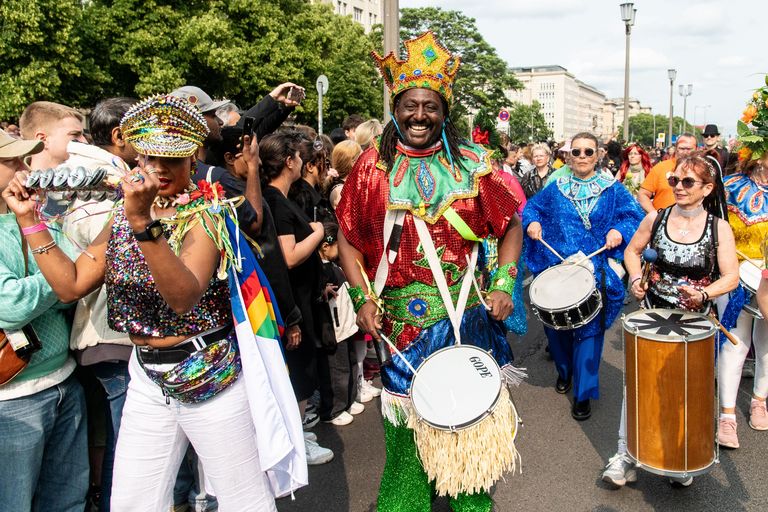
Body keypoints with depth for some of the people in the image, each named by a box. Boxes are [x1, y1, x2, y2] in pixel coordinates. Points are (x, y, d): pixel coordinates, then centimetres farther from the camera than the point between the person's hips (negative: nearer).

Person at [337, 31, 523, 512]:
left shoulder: (472, 163, 1)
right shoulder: (373, 166, 0)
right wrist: (363, 297, -5)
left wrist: (504, 284, -3)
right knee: (409, 417, 8)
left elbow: (510, 226, 8)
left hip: (469, 317, 1)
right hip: (401, 320, -1)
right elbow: (348, 238, 4)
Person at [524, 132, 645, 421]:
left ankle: (583, 393, 7)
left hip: (594, 271, -2)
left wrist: (620, 230, -18)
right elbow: (532, 207, 17)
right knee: (556, 324, 10)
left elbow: (635, 215, 1)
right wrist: (532, 222, -3)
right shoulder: (557, 188, 8)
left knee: (589, 329, -3)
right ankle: (564, 371, 38)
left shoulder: (612, 189, 3)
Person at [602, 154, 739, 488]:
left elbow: (731, 277, -8)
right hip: (653, 311, 1)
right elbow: (632, 251, 13)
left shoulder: (719, 228, -5)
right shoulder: (655, 219, -1)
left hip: (696, 317, -1)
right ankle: (626, 455, 5)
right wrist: (636, 278, -4)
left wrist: (703, 294, -26)